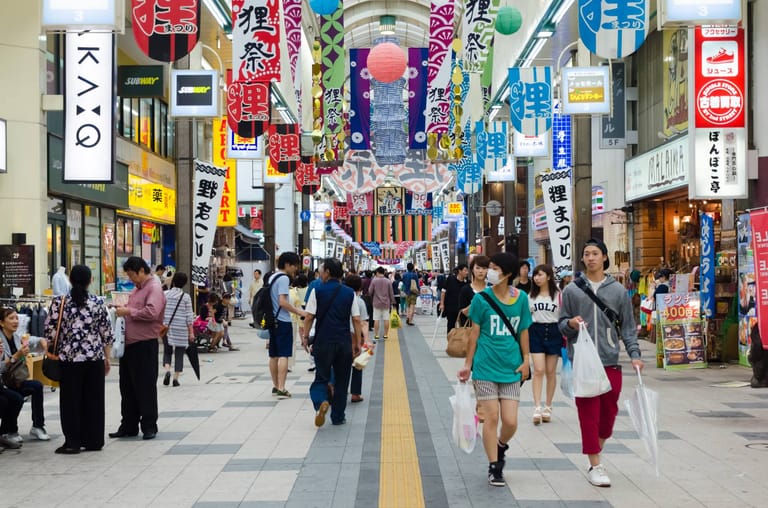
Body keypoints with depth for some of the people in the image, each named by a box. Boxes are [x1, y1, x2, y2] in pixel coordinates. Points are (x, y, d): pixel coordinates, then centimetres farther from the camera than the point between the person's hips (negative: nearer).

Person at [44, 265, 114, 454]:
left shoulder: (60, 302, -4)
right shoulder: (98, 303, 0)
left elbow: (49, 330, -5)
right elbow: (107, 334, 3)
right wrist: (107, 358, 12)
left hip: (69, 358, -2)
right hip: (94, 358, 2)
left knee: (70, 400, 5)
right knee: (94, 399, 9)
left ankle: (72, 442, 5)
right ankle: (93, 440, 14)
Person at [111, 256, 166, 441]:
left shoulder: (154, 288, -10)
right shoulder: (137, 289, 18)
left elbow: (152, 312, -24)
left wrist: (128, 311, -17)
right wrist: (123, 309, 8)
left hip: (144, 344, -9)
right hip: (129, 343, 9)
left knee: (145, 387, 0)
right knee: (127, 386, 13)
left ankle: (149, 426, 10)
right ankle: (128, 426, 22)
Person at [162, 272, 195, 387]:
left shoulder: (165, 294, -2)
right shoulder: (186, 297, -5)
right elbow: (189, 316, -5)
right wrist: (191, 332, 0)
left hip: (166, 327, 2)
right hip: (181, 329, -2)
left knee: (167, 351, 15)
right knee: (179, 353, 7)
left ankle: (167, 370, -8)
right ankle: (176, 378, 5)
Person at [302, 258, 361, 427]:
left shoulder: (317, 291, -5)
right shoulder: (349, 293, 2)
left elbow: (309, 317, -7)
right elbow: (356, 320, 1)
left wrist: (305, 336, 4)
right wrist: (357, 342, 7)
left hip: (323, 342, -2)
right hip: (344, 342, 2)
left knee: (321, 378, 9)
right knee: (341, 380, 14)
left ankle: (321, 401, -21)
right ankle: (338, 417, 18)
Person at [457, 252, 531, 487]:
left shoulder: (521, 298, 0)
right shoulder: (482, 298, -6)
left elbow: (523, 331, 9)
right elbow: (475, 333, 0)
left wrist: (526, 360, 6)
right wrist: (467, 364, 1)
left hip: (511, 369, 2)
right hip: (486, 367, -2)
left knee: (511, 421, 0)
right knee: (491, 417, -1)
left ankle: (500, 447, 32)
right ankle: (494, 467, 14)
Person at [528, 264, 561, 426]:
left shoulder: (558, 295, 0)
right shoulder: (531, 296, 8)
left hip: (553, 332, -1)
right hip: (536, 332, 1)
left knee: (550, 372, 6)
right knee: (538, 370, -8)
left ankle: (548, 407, 16)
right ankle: (537, 408, -10)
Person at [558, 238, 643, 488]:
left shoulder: (618, 290, 8)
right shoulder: (572, 290, 5)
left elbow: (628, 327, 10)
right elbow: (561, 324, 10)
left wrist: (634, 354, 0)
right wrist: (570, 324, -12)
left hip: (610, 362, 2)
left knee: (609, 412, 7)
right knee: (589, 414, -2)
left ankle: (597, 451, 31)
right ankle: (595, 466, 5)